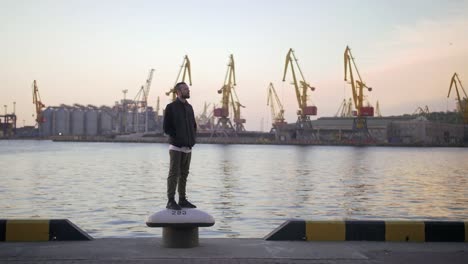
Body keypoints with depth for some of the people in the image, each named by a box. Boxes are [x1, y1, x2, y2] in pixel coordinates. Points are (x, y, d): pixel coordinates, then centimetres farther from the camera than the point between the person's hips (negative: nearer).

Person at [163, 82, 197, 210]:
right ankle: (171, 201, -4)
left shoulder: (189, 107, 14)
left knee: (184, 174, 10)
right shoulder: (171, 107, -4)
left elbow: (194, 125, 21)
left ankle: (182, 200, 16)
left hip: (188, 147, 6)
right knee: (174, 174, -7)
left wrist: (192, 139, 7)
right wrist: (178, 137, -10)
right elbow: (166, 127, -7)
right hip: (176, 147, -6)